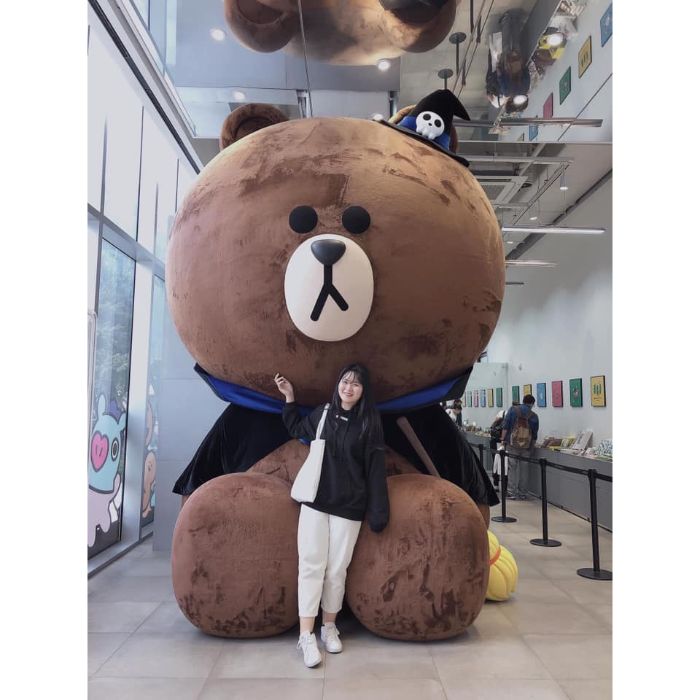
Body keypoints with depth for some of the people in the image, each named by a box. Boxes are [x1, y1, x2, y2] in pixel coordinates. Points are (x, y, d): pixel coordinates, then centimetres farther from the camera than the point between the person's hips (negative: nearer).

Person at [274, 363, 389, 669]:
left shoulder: (369, 424, -4)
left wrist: (378, 512, -8)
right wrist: (289, 397, 15)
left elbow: (375, 470, -4)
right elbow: (297, 429, 23)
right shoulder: (323, 413, 3)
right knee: (311, 566, -1)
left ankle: (329, 627, 26)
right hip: (315, 502, 2)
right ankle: (306, 636, 6)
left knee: (337, 569, 7)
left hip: (348, 508, -1)